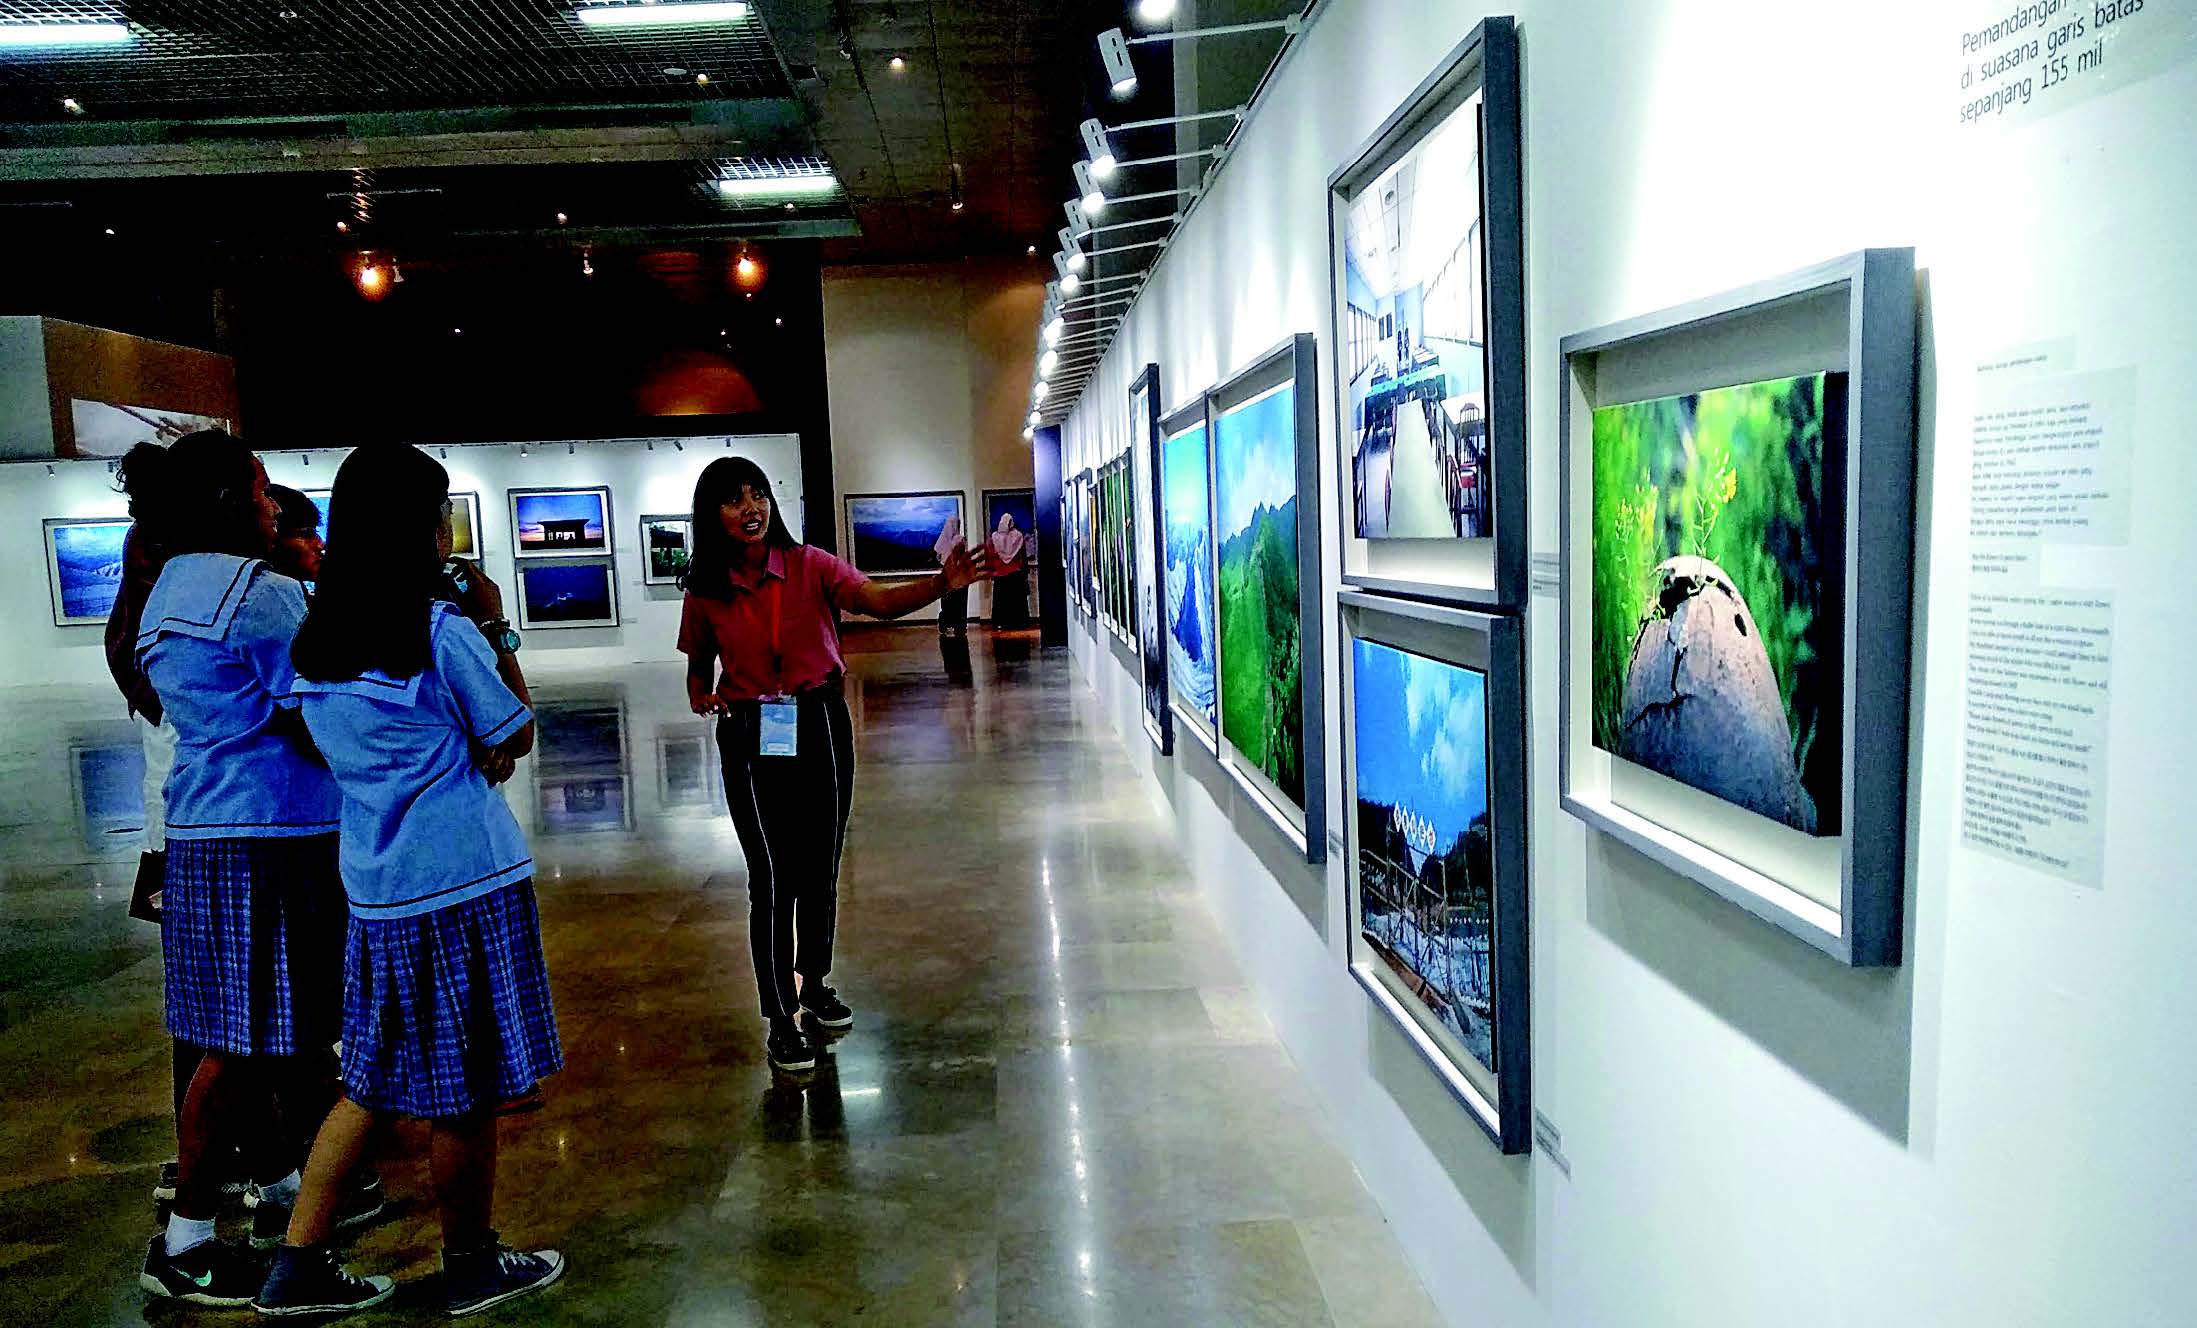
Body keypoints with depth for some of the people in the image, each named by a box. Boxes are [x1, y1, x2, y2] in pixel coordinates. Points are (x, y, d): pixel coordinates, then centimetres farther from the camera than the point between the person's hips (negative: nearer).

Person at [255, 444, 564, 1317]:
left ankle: (298, 1264, 23)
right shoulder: (441, 632, -14)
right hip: (465, 885, -7)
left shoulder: (315, 646, 6)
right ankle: (471, 1267, 23)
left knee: (374, 1080, 19)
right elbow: (513, 741, -6)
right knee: (465, 1093, 7)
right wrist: (497, 632, 0)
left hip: (376, 890, 7)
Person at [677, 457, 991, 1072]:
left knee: (820, 870, 13)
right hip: (750, 738, -1)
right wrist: (700, 693, -10)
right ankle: (781, 1020, 13)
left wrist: (943, 583, -38)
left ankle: (815, 986, 35)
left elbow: (880, 601, -21)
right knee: (772, 878, 0)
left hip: (821, 726, 1)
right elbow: (699, 662, 13)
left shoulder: (809, 565, -6)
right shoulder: (706, 591, -2)